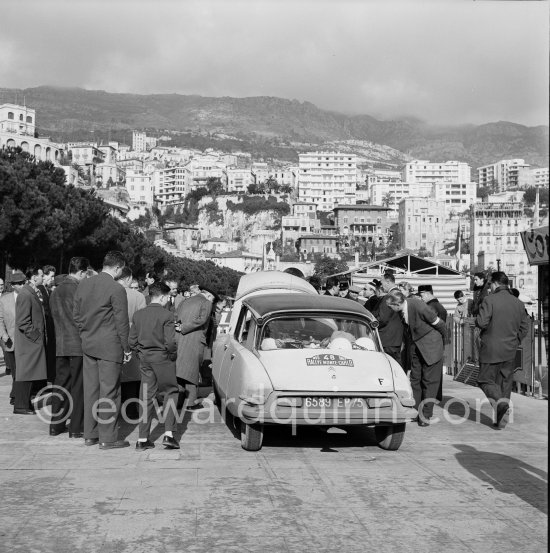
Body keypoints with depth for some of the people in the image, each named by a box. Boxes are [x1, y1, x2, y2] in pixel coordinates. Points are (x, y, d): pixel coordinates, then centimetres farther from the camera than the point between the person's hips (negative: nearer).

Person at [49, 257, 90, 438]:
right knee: (78, 386, -1)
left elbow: (55, 316, 14)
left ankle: (56, 425, 16)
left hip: (60, 345, 7)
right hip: (79, 344, -7)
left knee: (61, 384, 12)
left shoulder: (55, 292, 10)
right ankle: (76, 428, 2)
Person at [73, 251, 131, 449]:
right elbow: (122, 322, -12)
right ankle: (108, 438, 4)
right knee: (109, 392, 0)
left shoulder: (83, 284, 5)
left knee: (91, 390, 13)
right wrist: (126, 348, -3)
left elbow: (76, 314, 11)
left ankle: (90, 435, 20)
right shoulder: (116, 289, -15)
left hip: (88, 345, 7)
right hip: (109, 347, -7)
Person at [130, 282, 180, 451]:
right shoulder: (166, 315, -12)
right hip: (162, 358, -5)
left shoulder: (138, 315, 5)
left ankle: (143, 439, 8)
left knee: (146, 398, 9)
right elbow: (170, 342, -18)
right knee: (171, 392, 10)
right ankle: (168, 434, 1)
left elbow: (132, 341, 5)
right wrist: (173, 354, 0)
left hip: (144, 359, 5)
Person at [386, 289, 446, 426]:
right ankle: (415, 411, 17)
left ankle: (426, 415, 6)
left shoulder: (419, 307, -29)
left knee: (429, 381, -1)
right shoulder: (402, 309, -8)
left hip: (430, 346, -7)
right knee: (415, 379, 8)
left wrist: (442, 337, 2)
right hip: (415, 346, 7)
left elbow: (439, 324, -15)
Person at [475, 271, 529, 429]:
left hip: (491, 350, -5)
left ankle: (500, 402, -19)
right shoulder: (518, 303, 6)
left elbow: (481, 322, -19)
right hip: (510, 351, 5)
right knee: (505, 382, 12)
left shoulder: (490, 300, -12)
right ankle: (501, 419, 13)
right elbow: (524, 326, 9)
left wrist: (477, 320, 4)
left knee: (486, 380, 6)